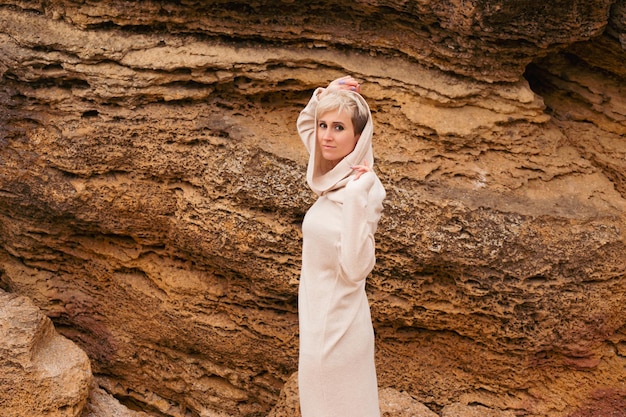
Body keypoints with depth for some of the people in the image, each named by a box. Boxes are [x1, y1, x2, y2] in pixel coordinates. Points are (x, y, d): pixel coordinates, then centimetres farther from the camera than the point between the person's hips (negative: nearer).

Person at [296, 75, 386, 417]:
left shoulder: (366, 189, -22)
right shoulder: (332, 176, -1)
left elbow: (356, 267, -30)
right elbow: (303, 125, 16)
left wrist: (356, 199, -36)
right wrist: (323, 95, -2)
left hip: (337, 321, -8)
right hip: (317, 313, 8)